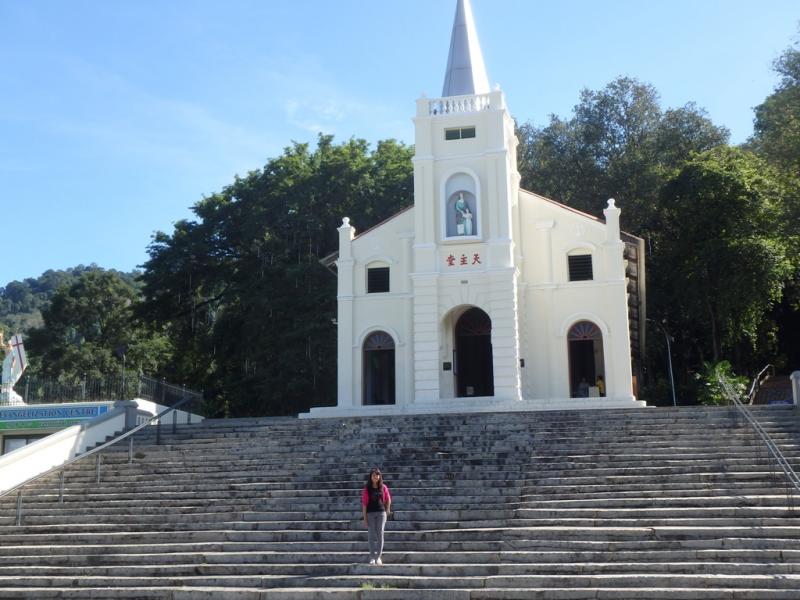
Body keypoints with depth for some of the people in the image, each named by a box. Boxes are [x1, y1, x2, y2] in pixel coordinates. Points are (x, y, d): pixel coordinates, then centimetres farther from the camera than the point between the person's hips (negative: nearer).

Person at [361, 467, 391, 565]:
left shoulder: (383, 487, 1)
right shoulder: (366, 489, -3)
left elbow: (388, 500, 14)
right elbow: (364, 503, -4)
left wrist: (387, 510, 17)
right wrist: (365, 518, -6)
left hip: (381, 513, 1)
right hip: (370, 513, -1)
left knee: (380, 534, -1)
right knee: (372, 535, 3)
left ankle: (378, 557, 6)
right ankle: (372, 557, 7)